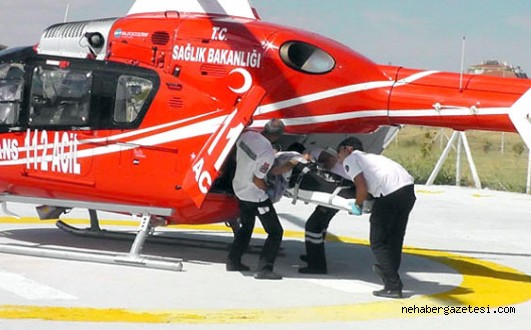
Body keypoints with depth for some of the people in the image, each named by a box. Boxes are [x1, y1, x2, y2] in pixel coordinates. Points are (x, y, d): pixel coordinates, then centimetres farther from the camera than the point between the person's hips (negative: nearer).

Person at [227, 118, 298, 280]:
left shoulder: (246, 135, -8)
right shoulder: (268, 153, -28)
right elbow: (257, 180, -24)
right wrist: (268, 189, -1)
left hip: (239, 188, 8)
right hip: (255, 196, -8)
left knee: (246, 226, 27)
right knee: (275, 232, 1)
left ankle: (233, 261, 30)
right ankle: (263, 269, -5)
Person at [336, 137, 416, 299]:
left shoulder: (350, 159, 12)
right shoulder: (371, 156, 34)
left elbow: (362, 187, -1)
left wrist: (357, 206, 15)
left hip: (390, 193, -8)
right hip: (408, 188, 8)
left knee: (378, 242, 3)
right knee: (395, 238, 22)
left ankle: (393, 287, 0)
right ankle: (386, 270, 38)